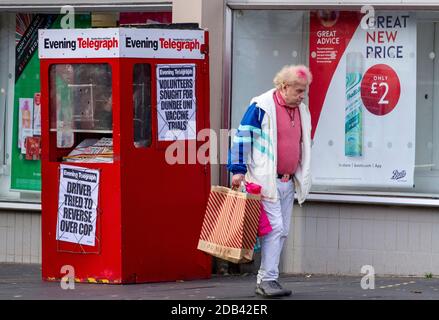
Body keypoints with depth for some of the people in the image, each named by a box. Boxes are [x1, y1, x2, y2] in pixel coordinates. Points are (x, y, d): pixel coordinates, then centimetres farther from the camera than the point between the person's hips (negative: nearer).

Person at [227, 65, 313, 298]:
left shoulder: (302, 111, 14)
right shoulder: (261, 107, -9)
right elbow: (242, 137, -9)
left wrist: (302, 179, 26)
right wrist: (238, 170, -13)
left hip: (288, 182, 8)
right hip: (265, 180, -8)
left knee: (282, 231, 7)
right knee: (274, 226, -14)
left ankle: (264, 280, 12)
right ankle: (268, 280, -11)